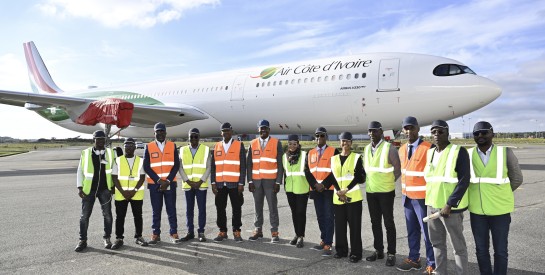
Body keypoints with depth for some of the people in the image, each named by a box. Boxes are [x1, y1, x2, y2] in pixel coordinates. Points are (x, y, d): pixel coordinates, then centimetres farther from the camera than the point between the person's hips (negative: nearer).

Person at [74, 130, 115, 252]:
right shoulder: (85, 153, 0)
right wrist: (80, 187, -2)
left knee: (107, 214, 5)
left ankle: (107, 238, 19)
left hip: (105, 189, 1)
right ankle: (82, 240, 18)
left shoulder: (110, 153, 3)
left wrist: (114, 186, 4)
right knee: (84, 216, 6)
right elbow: (80, 171, 4)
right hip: (89, 189, 0)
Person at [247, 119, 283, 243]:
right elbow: (249, 164, 8)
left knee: (272, 206, 0)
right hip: (256, 180, 3)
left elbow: (280, 164, -1)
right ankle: (258, 230, 20)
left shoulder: (276, 143, 0)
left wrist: (278, 182, -6)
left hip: (270, 180, -3)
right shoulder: (253, 144, 8)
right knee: (258, 206, 9)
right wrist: (250, 181, 2)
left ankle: (274, 232, 8)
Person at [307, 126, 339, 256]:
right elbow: (308, 171, 8)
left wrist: (324, 184, -13)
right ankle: (324, 240, 23)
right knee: (320, 217, 12)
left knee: (329, 217, -4)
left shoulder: (333, 151, -2)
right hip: (315, 190, 5)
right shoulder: (311, 153, 12)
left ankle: (327, 245, -1)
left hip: (329, 189, -4)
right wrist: (315, 184, -6)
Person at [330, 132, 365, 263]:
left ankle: (355, 253, 8)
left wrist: (347, 190, -14)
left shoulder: (357, 157, 0)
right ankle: (341, 250, 22)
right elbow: (332, 177, 6)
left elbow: (360, 177, -6)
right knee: (339, 225, 8)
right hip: (338, 197, 4)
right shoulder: (334, 158, 11)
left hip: (353, 197, -3)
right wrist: (338, 191, -8)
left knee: (354, 225, -1)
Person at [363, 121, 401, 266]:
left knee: (388, 223, 2)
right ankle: (378, 250, 24)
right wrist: (370, 181, 8)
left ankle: (391, 254, 11)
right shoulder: (367, 149, 9)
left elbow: (397, 169, -6)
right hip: (370, 191, 6)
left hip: (386, 191, -6)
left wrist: (388, 182, 0)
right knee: (375, 222, 13)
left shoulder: (389, 148, -9)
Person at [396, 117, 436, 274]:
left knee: (427, 231, 3)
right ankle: (414, 259, 31)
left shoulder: (428, 148, -15)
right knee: (411, 230, 17)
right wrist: (404, 192, 14)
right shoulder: (402, 150, 8)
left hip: (422, 197, -7)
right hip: (407, 197, 7)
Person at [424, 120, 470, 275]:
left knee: (458, 246, 6)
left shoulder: (459, 151, -10)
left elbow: (464, 181, -15)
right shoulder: (430, 153, 9)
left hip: (450, 207, -6)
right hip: (432, 205, 6)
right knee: (437, 243, 17)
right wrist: (430, 201, 12)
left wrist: (449, 205, -19)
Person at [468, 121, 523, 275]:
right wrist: (479, 192, 6)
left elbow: (517, 179, 4)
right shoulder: (468, 154, -2)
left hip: (500, 210, -1)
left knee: (500, 251, 9)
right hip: (477, 210, 2)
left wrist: (499, 194, 7)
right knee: (481, 250, 13)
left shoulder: (505, 152, -5)